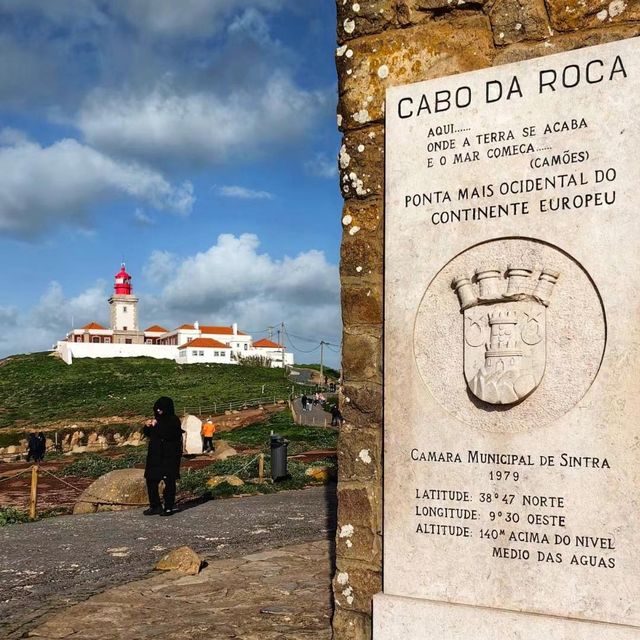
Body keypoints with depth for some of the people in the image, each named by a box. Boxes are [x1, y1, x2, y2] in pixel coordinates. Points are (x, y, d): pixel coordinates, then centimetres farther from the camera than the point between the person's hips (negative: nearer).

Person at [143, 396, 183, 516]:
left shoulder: (174, 420, -10)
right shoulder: (158, 419, 12)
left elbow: (169, 434, -25)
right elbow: (148, 434, 20)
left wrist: (157, 426, -20)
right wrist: (148, 426, 0)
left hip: (169, 456, -8)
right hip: (155, 455, 8)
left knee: (169, 481, -3)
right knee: (151, 480, 7)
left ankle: (169, 507, 5)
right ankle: (155, 506, 16)